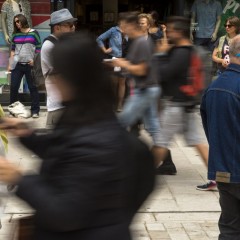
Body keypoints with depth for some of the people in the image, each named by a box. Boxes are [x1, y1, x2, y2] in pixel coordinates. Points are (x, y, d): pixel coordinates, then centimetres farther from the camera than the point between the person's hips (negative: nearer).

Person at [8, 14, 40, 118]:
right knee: (13, 87, 2)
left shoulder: (33, 33, 0)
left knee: (33, 88, 0)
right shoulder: (15, 35, 11)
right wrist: (10, 64, 9)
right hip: (17, 65, 4)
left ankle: (35, 110, 4)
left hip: (30, 65, -3)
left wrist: (34, 60, -11)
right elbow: (13, 50, 15)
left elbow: (38, 49, 0)